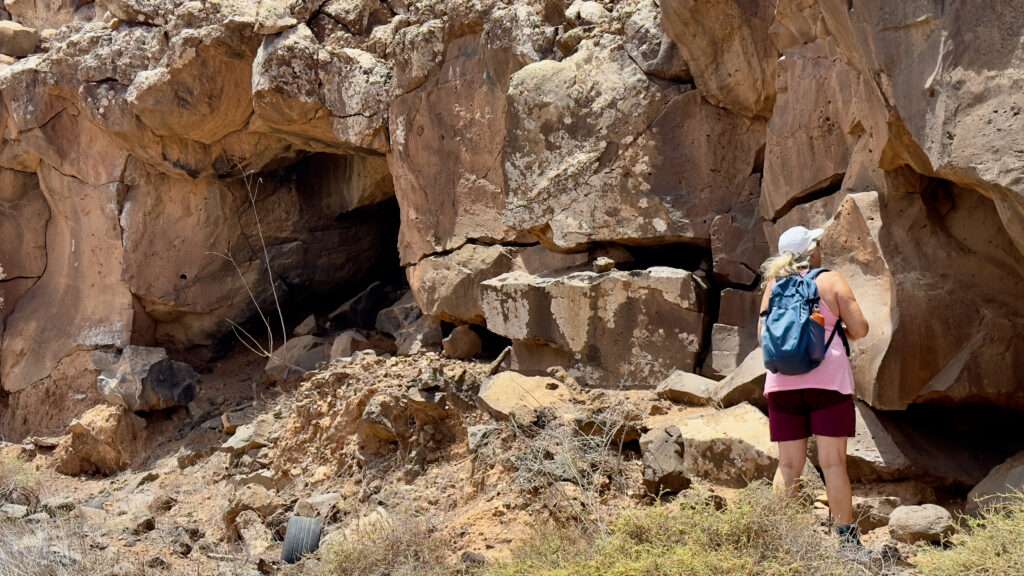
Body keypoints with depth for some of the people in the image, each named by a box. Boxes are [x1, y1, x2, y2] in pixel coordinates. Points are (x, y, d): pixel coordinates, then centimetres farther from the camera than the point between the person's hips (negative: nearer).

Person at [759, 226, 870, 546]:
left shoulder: (774, 286, 9)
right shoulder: (831, 280, 1)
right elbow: (859, 330, -1)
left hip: (783, 383, 3)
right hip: (827, 378, -3)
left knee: (789, 466, 5)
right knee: (833, 463, -1)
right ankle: (846, 537, 1)